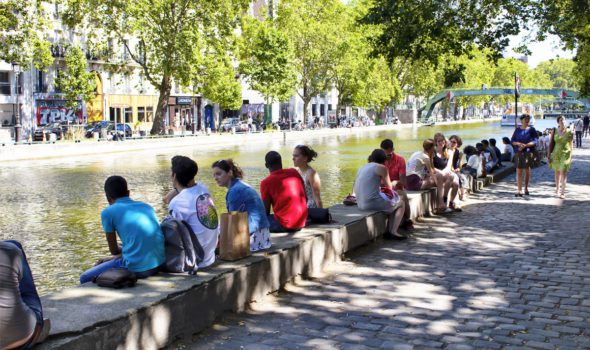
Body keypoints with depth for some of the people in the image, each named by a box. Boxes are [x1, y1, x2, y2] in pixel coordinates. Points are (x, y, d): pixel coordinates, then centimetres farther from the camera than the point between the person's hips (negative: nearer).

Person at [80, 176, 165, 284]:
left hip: (136, 269, -7)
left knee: (85, 278, 15)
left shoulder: (108, 212, 1)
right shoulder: (147, 207, 17)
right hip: (159, 265, 7)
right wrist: (118, 257, 26)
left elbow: (114, 250, 9)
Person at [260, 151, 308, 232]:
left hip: (283, 225, -6)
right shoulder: (294, 172, 6)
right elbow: (305, 198, 11)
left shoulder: (266, 183, -8)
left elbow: (266, 211, -6)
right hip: (302, 223, 6)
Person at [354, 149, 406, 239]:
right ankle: (393, 232, 8)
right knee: (401, 203, 17)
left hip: (361, 204, 8)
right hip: (374, 202, -8)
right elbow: (389, 187, 3)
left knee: (391, 204, 30)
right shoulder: (381, 168, -3)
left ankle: (389, 231, 24)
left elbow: (355, 189, 17)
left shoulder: (362, 168, 16)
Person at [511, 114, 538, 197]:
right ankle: (519, 191, -8)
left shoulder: (531, 129, 2)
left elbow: (535, 141, -6)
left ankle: (526, 188, 27)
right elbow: (512, 141, 8)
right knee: (519, 171, -6)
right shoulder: (517, 130, 9)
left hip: (528, 152, -1)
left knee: (527, 170, 9)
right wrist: (518, 143, -12)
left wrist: (525, 145, -18)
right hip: (518, 153, 1)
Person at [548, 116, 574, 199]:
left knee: (563, 172, -12)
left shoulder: (569, 132, -3)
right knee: (557, 171, 16)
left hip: (566, 154, -2)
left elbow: (571, 144, 3)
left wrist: (571, 156, 1)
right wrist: (549, 154, -1)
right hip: (556, 154, 2)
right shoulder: (554, 131, 0)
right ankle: (557, 188, 34)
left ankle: (562, 192, -13)